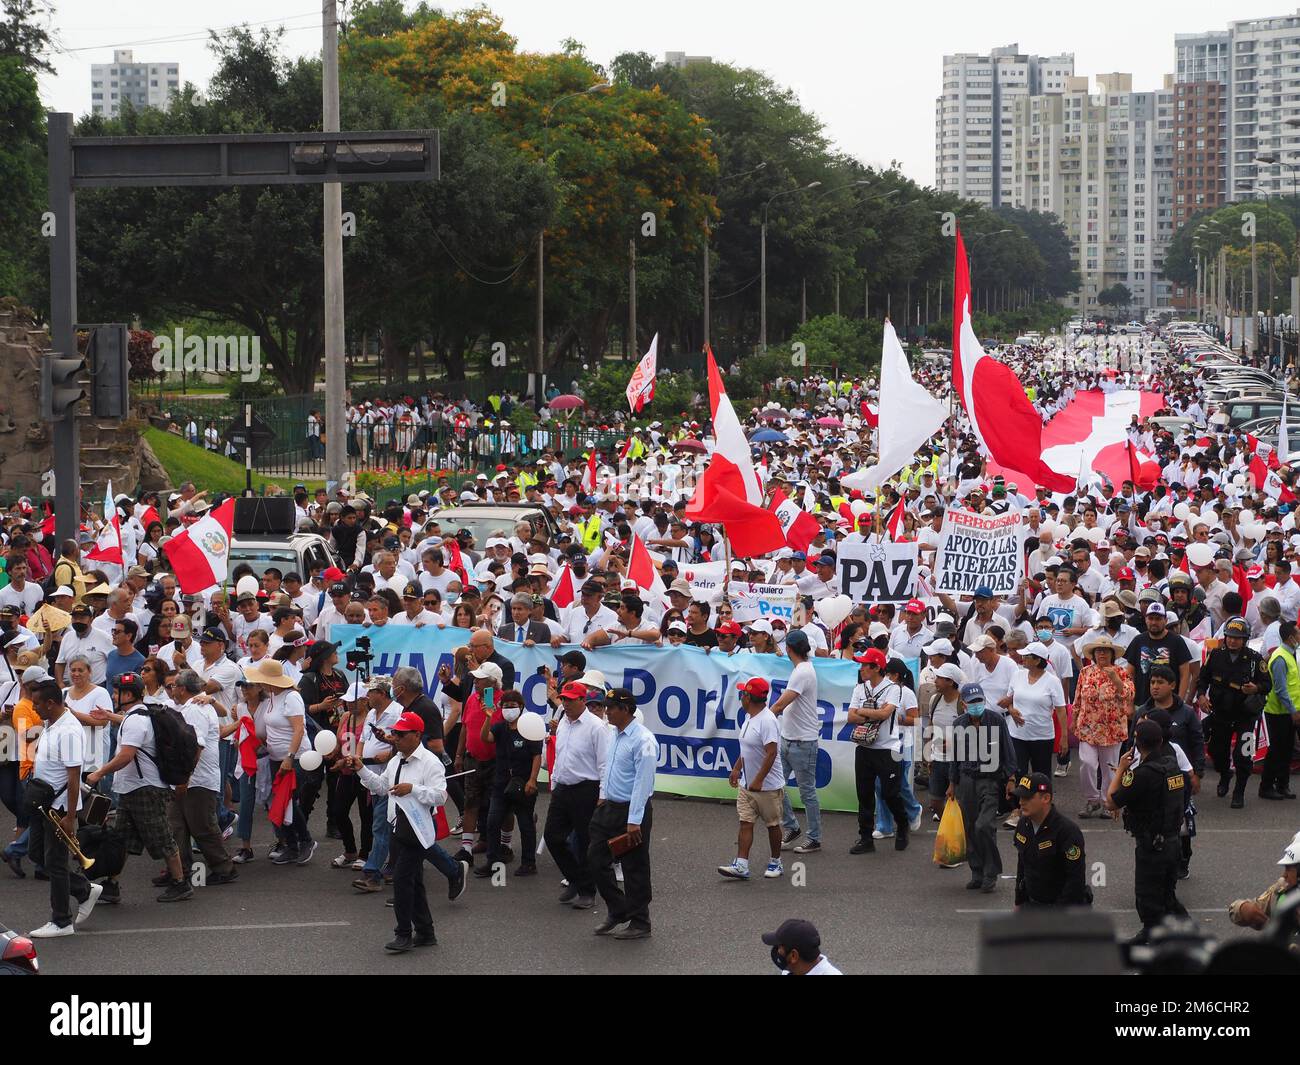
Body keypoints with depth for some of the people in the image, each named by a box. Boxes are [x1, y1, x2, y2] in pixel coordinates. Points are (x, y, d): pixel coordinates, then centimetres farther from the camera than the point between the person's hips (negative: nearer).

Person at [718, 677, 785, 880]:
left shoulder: (767, 721, -23)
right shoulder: (749, 717, 8)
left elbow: (771, 753, -27)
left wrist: (759, 780, -26)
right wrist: (737, 768, 22)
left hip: (767, 786, -9)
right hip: (746, 783, 9)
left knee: (772, 824, 8)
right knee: (745, 822, 2)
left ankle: (776, 863, 21)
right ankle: (741, 865, -1)